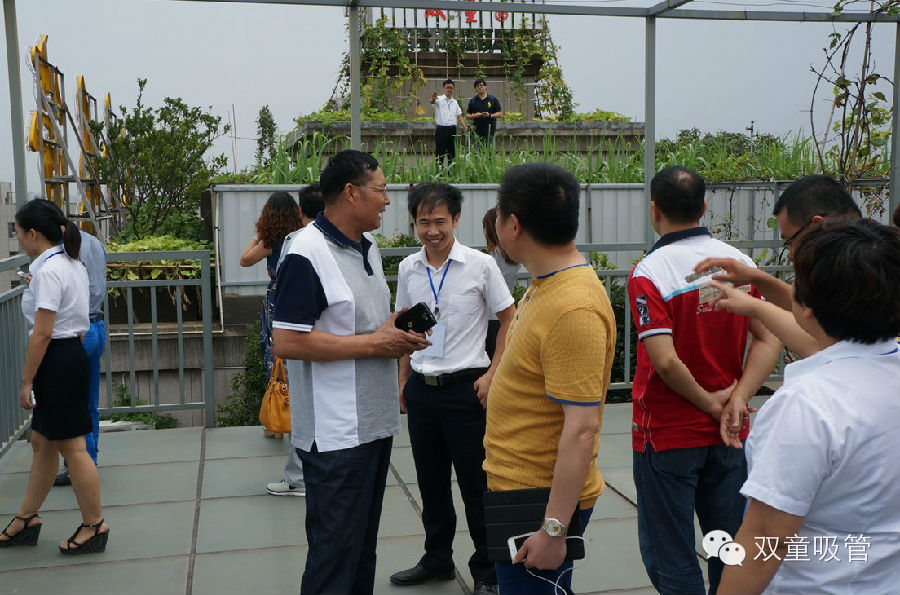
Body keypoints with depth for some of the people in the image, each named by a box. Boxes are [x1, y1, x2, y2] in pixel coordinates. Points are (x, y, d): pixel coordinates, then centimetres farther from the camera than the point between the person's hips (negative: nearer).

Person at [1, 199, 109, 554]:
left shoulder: (48, 270, -17)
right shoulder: (73, 265, 12)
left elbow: (42, 332, -20)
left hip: (55, 361, -10)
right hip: (73, 355, 10)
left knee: (71, 447, 0)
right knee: (43, 442, 18)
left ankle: (94, 526, 12)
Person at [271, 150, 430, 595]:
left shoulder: (368, 247, 12)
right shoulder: (307, 253, -17)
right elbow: (287, 342, -23)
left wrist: (396, 327, 1)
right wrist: (374, 343, -18)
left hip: (376, 421, 9)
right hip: (336, 435, -9)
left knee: (364, 542, 19)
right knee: (335, 550, 0)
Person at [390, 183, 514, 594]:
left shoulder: (480, 265, -9)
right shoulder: (408, 269, 3)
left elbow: (509, 320, -2)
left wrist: (492, 374, -9)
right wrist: (403, 382, 13)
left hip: (466, 387, -4)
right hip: (421, 389, 5)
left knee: (475, 484, 5)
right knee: (430, 482, 16)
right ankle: (437, 558, 35)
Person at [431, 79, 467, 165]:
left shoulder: (455, 102, 16)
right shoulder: (439, 99, -1)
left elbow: (459, 116, 15)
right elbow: (433, 102, -24)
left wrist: (464, 126, -1)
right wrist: (433, 99, -49)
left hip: (452, 129, 5)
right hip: (441, 129, -5)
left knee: (452, 153, 9)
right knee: (440, 153, -5)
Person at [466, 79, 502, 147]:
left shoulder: (493, 99, 4)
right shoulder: (473, 101, 10)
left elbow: (500, 114, 3)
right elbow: (467, 116, 11)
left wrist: (490, 115, -15)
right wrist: (474, 116, -10)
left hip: (489, 131, -2)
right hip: (477, 132, 2)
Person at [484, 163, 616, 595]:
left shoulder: (574, 309, -27)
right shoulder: (548, 284, 5)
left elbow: (582, 428, -27)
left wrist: (553, 530, -25)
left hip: (543, 503, -10)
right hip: (514, 484, 10)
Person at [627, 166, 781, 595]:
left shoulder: (648, 274, -17)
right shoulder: (739, 262, 0)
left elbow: (666, 360, -24)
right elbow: (769, 339, -4)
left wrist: (708, 401, -10)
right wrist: (738, 398, -10)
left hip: (667, 436, -5)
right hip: (727, 433, 6)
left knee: (670, 557, 7)